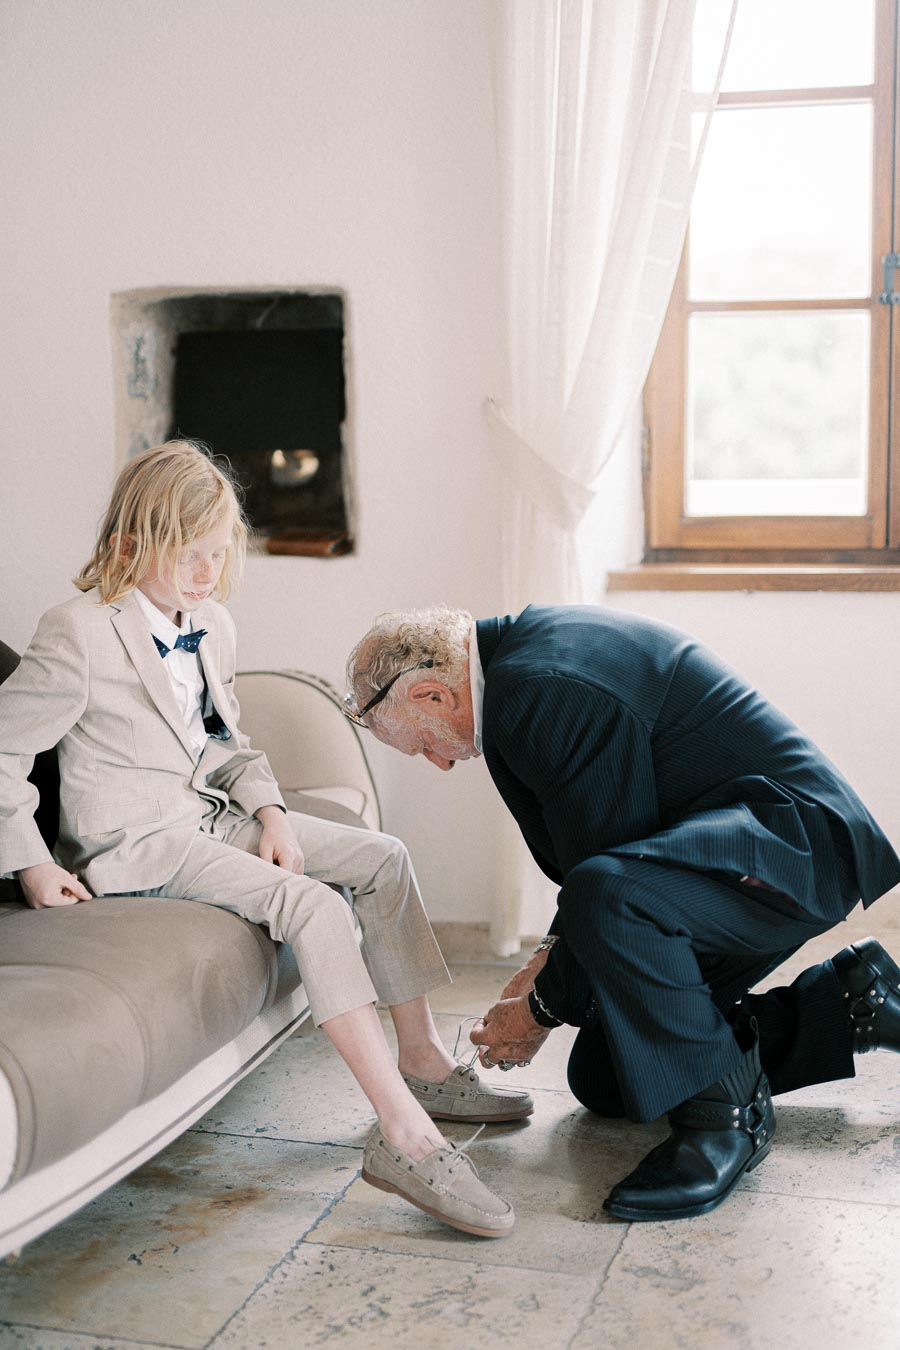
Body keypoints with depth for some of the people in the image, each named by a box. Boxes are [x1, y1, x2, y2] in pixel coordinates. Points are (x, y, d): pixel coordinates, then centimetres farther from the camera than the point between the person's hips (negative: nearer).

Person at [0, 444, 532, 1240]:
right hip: (139, 841, -9)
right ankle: (403, 1133, -31)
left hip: (215, 814, 9)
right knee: (310, 904, -28)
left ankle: (423, 1062, 6)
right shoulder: (82, 635, -15)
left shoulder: (213, 626, 10)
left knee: (382, 858, 0)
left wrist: (268, 809, 2)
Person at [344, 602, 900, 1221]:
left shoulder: (546, 689, -24)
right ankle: (848, 1000, 18)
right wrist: (553, 955, 11)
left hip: (794, 844, -11)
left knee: (606, 897, -39)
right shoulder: (533, 642, 9)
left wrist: (545, 1007, -7)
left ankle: (724, 1113, -17)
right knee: (602, 1078, 13)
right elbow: (603, 840, 18)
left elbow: (605, 862, -21)